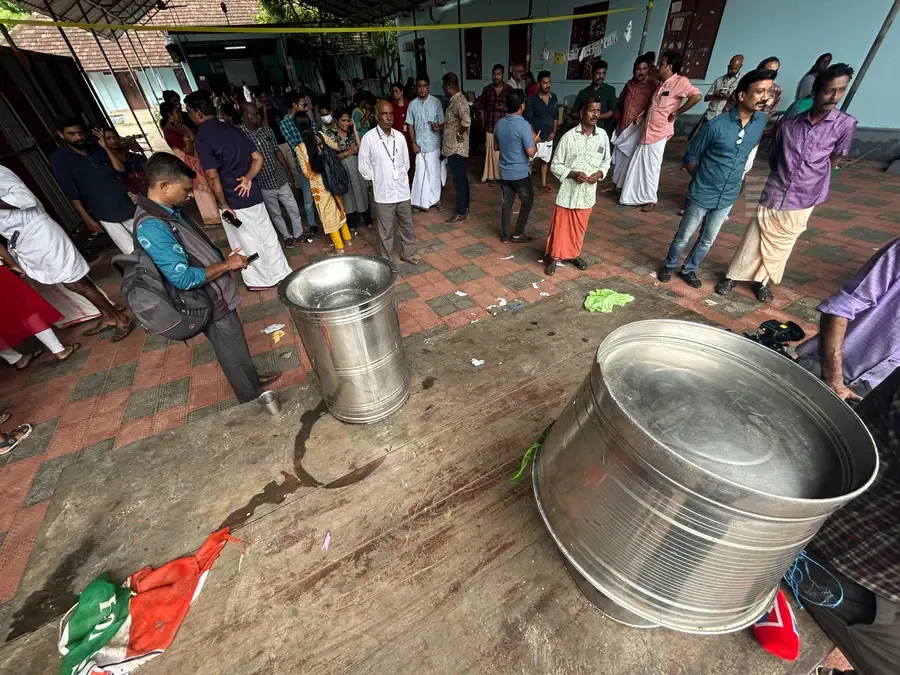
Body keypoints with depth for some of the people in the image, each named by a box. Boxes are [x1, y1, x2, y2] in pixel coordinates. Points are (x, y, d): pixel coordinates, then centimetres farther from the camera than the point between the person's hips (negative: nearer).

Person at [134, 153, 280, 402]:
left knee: (238, 342, 24)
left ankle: (253, 379, 44)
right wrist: (226, 265, -20)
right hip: (208, 303, -9)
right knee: (233, 353, 8)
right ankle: (253, 400, 26)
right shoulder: (151, 227, -26)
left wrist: (223, 258, 5)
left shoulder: (169, 211, 4)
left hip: (216, 294, 9)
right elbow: (183, 278, -27)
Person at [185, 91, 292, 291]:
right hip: (253, 195, 6)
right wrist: (248, 178, -3)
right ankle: (281, 273, 24)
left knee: (247, 244, 7)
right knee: (267, 236, 13)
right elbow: (258, 158, 6)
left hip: (233, 202, -6)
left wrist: (223, 204, -10)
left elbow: (213, 176, -19)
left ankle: (261, 280, 20)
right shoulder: (233, 129, 7)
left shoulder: (202, 138, -13)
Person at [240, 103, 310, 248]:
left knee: (294, 209, 12)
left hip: (281, 179, 4)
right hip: (263, 184, -4)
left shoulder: (266, 129, 1)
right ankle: (287, 236, 30)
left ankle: (299, 233, 32)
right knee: (275, 214, 12)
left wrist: (288, 171, 10)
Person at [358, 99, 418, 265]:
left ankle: (408, 254, 34)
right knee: (386, 230, 7)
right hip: (383, 193, -4)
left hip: (402, 190, 4)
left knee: (407, 225, 15)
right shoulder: (368, 138, -10)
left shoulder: (399, 136, 2)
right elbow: (364, 167, -5)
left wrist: (399, 176, 8)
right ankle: (388, 260, 23)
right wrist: (378, 180, 2)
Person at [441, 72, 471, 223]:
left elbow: (466, 121, -36)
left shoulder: (458, 101, -19)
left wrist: (459, 134, -21)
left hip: (456, 148, -10)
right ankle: (465, 206, 27)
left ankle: (461, 213, 3)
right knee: (461, 178, 16)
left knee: (459, 180, -4)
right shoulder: (457, 99, 12)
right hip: (455, 147, 10)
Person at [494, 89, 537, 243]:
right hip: (520, 173, -6)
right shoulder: (523, 125, -18)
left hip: (504, 172, 6)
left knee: (506, 204, 14)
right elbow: (531, 152, -20)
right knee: (527, 202, 12)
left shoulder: (499, 124, 3)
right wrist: (534, 141, -1)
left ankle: (504, 235, 20)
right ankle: (518, 234, 14)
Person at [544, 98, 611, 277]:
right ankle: (554, 257, 22)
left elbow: (606, 160, 14)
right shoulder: (569, 136, -10)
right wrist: (573, 174, -21)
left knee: (580, 227, 15)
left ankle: (575, 254, 35)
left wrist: (599, 173, -7)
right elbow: (556, 165, -6)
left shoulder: (602, 135, 2)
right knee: (560, 226, 5)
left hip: (588, 192, 4)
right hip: (568, 191, -3)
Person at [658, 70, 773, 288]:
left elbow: (749, 150, 16)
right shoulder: (716, 125, -17)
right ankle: (669, 265, 30)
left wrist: (736, 178, 14)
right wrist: (702, 179, 3)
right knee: (683, 237, 8)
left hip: (727, 197, 5)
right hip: (701, 195, -5)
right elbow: (690, 158, -6)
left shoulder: (761, 121, -1)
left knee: (707, 241, 14)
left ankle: (689, 269, 32)